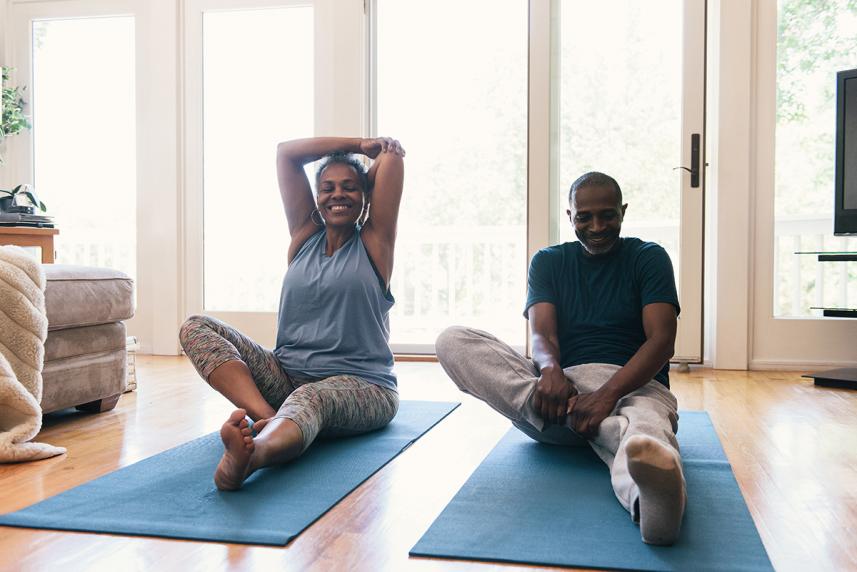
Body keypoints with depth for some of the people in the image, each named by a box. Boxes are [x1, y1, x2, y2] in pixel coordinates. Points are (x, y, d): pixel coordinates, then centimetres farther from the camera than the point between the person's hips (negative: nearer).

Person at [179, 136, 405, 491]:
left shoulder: (373, 242, 6)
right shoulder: (305, 236, 15)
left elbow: (393, 155, 1)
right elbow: (285, 152, 13)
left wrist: (385, 152, 23)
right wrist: (360, 145, 16)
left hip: (359, 387, -5)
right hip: (288, 377, 5)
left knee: (311, 398, -41)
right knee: (195, 328, -12)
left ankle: (249, 454, -75)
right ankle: (268, 417, -37)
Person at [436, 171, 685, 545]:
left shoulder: (648, 258, 8)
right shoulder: (548, 262, 15)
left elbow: (662, 341, -7)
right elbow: (542, 334, -1)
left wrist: (608, 394, -26)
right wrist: (550, 368, -28)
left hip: (633, 385, -3)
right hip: (563, 384, 3)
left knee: (646, 426, -42)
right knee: (453, 341, -19)